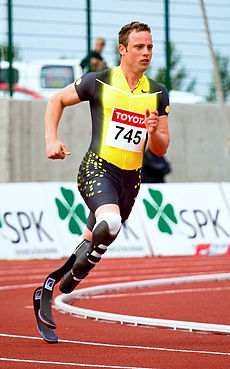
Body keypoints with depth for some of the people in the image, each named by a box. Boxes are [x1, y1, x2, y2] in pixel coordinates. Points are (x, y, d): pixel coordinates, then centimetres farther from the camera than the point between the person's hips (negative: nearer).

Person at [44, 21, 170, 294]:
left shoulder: (158, 95, 7)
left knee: (95, 239, 15)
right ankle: (86, 259, -7)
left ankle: (72, 275, 40)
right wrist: (51, 141, -3)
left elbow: (161, 150, 9)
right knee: (110, 222, -33)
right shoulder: (99, 82, -4)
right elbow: (57, 101, 10)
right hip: (97, 169, -5)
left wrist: (154, 133, -14)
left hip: (131, 179, 5)